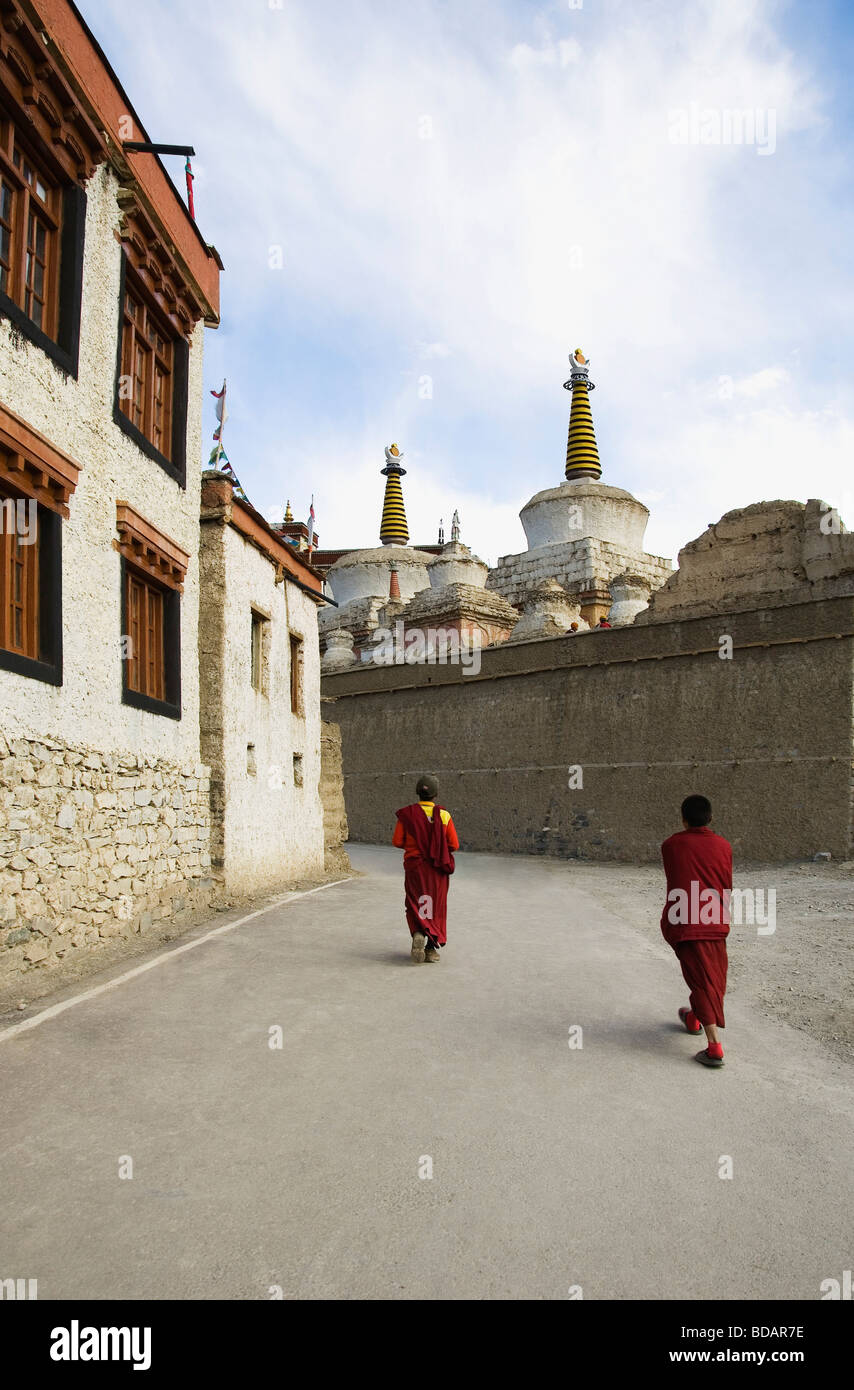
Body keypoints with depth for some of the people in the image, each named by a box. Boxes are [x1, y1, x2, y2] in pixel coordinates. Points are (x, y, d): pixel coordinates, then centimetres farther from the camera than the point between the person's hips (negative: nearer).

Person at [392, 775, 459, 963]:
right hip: (438, 869, 0)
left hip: (414, 866, 0)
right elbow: (454, 845, -4)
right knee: (436, 907, 11)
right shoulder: (444, 815, -5)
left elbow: (397, 841, -4)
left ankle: (418, 933, -18)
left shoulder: (406, 814, -4)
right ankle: (432, 948, 9)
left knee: (415, 905, 9)